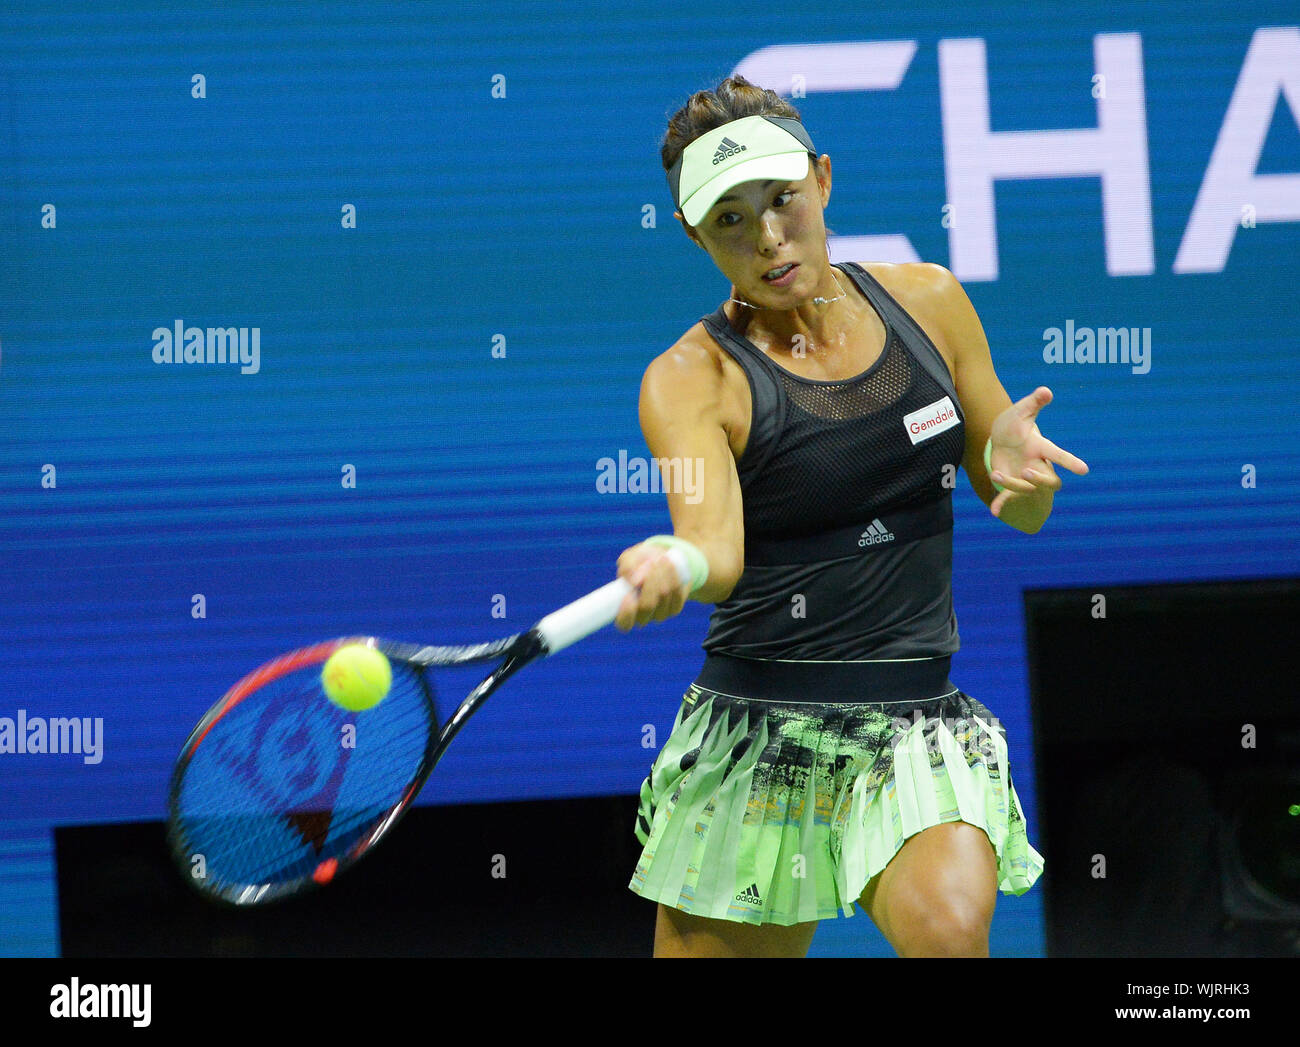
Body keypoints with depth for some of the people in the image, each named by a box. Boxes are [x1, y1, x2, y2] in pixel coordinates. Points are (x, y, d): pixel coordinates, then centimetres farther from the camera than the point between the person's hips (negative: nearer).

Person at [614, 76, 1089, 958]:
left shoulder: (927, 301, 6)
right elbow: (718, 547, -22)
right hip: (753, 734, -1)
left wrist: (1014, 462, -11)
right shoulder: (691, 379, -4)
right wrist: (674, 566, -46)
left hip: (920, 728, 1)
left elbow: (1023, 512, 13)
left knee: (948, 925, -28)